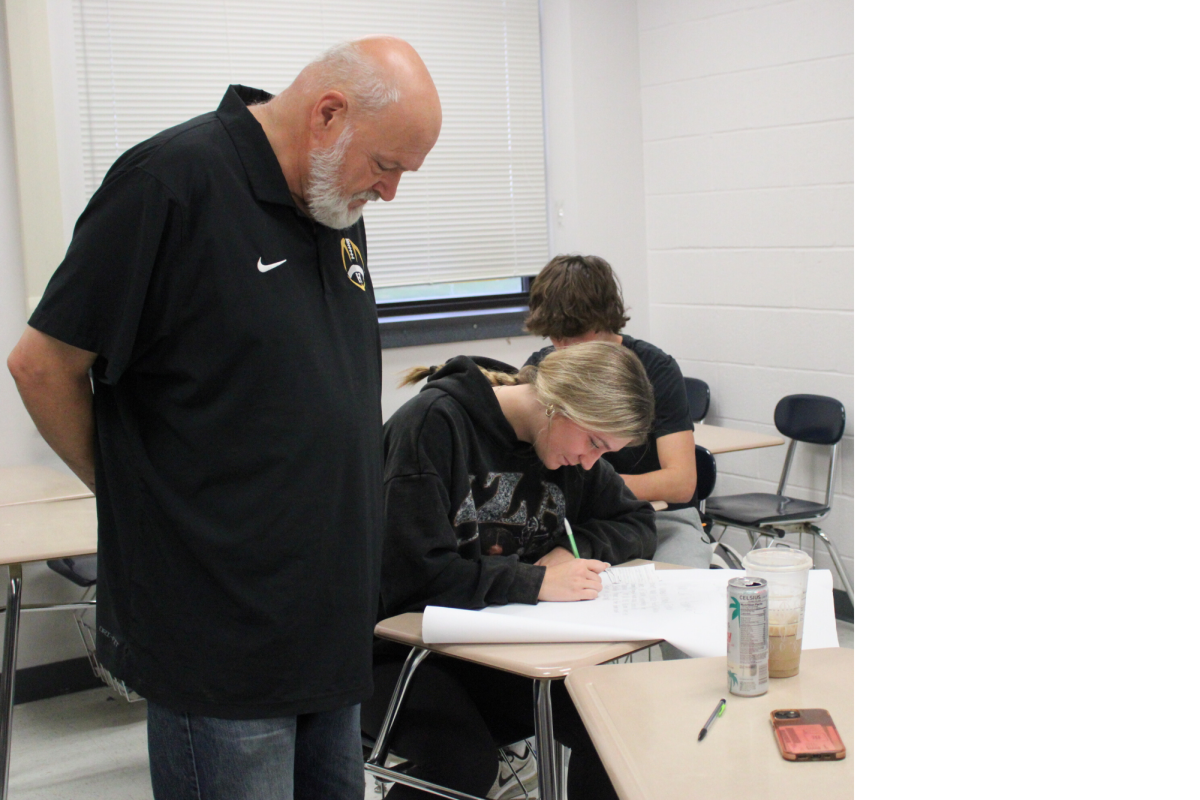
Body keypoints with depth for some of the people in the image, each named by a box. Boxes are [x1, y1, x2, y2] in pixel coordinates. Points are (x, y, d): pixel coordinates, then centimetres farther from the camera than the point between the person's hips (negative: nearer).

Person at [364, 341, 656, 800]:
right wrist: (536, 582, -25)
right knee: (465, 762, -33)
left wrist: (574, 548, -6)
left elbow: (638, 523, 14)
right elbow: (414, 573, -25)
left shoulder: (568, 443, 5)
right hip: (402, 643, -6)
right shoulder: (435, 422, -18)